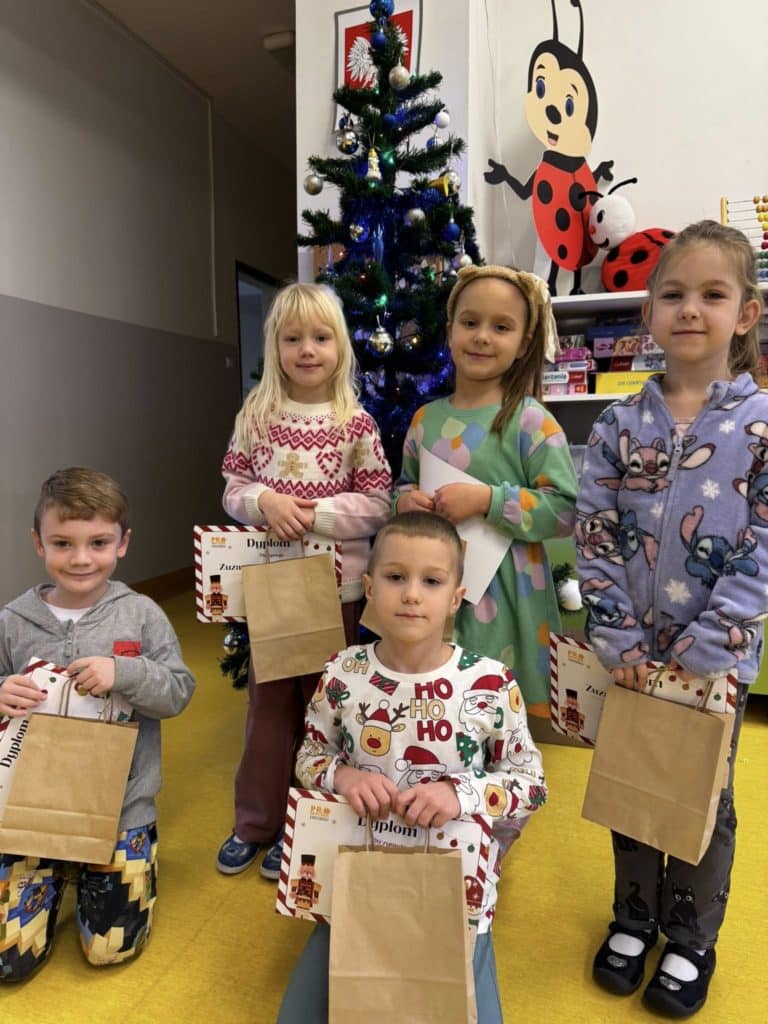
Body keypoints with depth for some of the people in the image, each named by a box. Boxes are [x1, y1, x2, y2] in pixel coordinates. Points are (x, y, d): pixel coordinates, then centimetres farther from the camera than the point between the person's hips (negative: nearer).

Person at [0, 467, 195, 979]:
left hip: (121, 806, -1)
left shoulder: (141, 614, -10)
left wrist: (123, 673, -28)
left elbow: (179, 692, -10)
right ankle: (58, 876, 34)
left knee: (112, 947, 6)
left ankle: (127, 862, 34)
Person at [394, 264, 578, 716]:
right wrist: (405, 501, -3)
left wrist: (487, 500, -20)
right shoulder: (426, 419, 7)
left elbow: (566, 510, -12)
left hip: (503, 593, -4)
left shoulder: (530, 421, -9)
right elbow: (405, 486, 19)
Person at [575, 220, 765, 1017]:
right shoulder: (618, 424, -2)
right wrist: (616, 638, -10)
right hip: (633, 650, 2)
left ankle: (691, 939, 39)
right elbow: (593, 537, -4)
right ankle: (634, 917, 42)